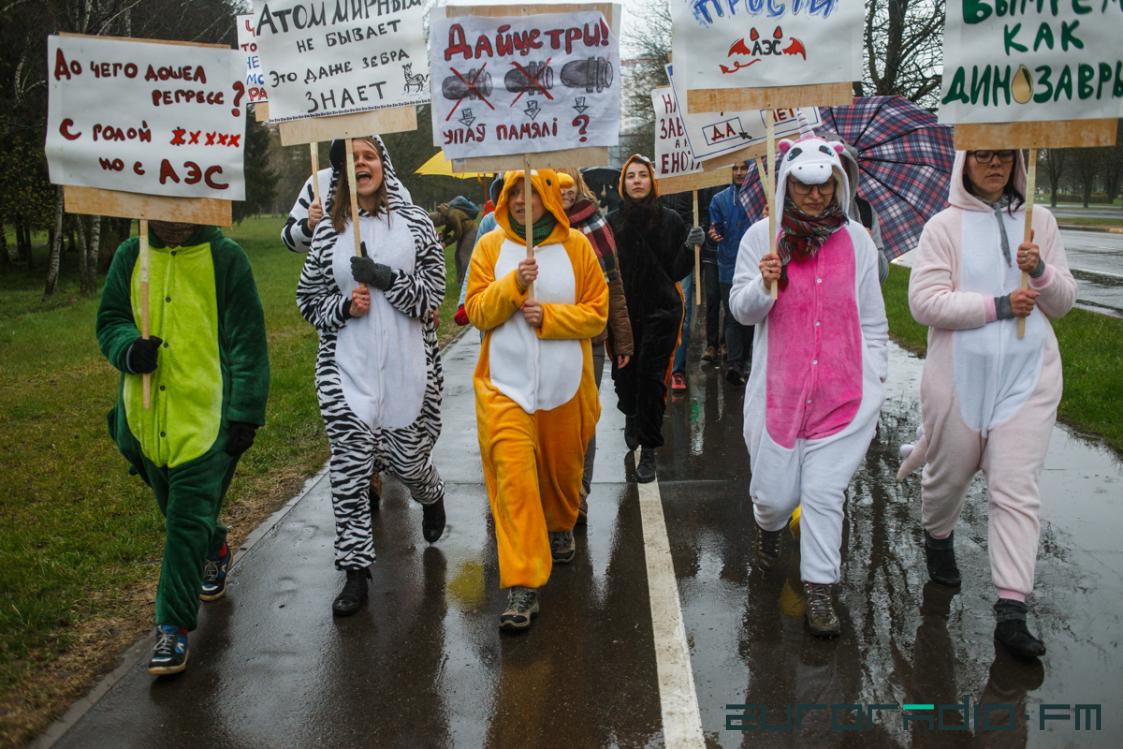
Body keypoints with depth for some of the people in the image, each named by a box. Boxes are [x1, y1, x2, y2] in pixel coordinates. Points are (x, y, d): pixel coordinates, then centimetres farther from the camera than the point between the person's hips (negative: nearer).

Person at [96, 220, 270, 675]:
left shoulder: (224, 258, -5)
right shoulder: (130, 256, 6)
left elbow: (248, 342, -5)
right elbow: (109, 320, 12)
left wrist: (246, 413, -10)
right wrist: (129, 348, -13)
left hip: (206, 415, -5)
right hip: (147, 416, 5)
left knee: (189, 519, -6)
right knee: (176, 512, 20)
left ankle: (174, 627, 5)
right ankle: (216, 553, 50)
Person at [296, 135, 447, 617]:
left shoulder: (414, 223, 3)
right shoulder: (328, 230, 5)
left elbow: (433, 293, 0)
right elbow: (310, 299, 11)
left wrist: (387, 279, -15)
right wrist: (343, 307, -8)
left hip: (406, 365, 0)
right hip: (347, 369, 1)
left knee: (408, 462, 9)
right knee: (348, 472, -2)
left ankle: (432, 498, 46)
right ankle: (355, 569, 11)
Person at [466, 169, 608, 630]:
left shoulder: (575, 245, 1)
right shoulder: (491, 246, 2)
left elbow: (597, 313, -1)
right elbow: (477, 311, -2)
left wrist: (548, 315, -16)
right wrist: (513, 284, -18)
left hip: (564, 383, 1)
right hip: (505, 383, -1)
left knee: (563, 467, 17)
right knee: (513, 476, -11)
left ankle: (560, 527, 50)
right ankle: (521, 586, -8)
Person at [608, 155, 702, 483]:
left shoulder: (670, 220, 0)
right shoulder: (612, 222, 2)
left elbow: (677, 271, -1)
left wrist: (689, 247, -17)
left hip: (660, 312, -2)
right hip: (622, 312, 2)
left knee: (651, 376, -5)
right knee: (624, 373, 5)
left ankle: (648, 452, 6)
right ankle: (631, 416, 42)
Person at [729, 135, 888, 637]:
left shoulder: (855, 240, 6)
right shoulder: (762, 237, 1)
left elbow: (872, 321, 12)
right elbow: (741, 311, 2)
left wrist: (873, 383, 8)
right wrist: (763, 284, -19)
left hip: (843, 394, 1)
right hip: (778, 389, 0)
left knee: (824, 493, -2)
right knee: (776, 493, 5)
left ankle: (819, 590, 12)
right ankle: (768, 527, 41)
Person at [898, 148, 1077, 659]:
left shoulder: (1039, 221, 9)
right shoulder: (945, 225, -1)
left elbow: (1064, 302, 12)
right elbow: (924, 302, -11)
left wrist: (1041, 272, -9)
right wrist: (997, 306, -15)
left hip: (1028, 375, 2)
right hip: (960, 373, -1)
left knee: (1016, 489, -4)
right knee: (949, 472, 14)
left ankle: (1011, 611, -3)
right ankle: (938, 538, 47)